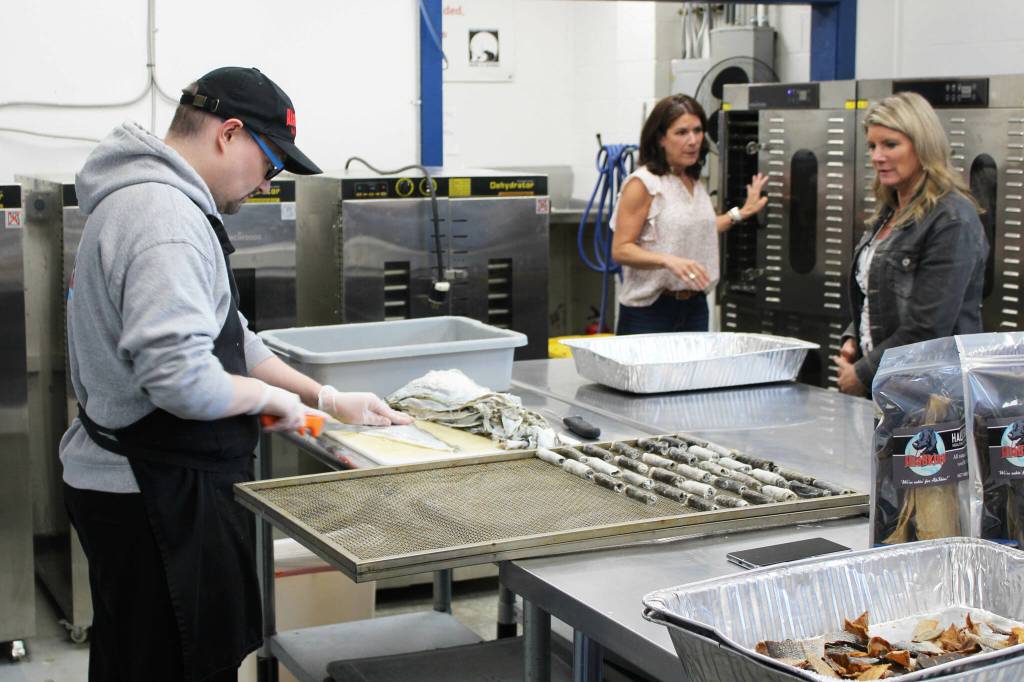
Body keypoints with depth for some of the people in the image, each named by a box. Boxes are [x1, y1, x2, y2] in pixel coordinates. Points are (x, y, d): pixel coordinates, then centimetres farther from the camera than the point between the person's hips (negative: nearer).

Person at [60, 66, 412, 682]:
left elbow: (228, 338, 22)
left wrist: (328, 398, 18)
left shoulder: (164, 199, 15)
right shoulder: (165, 218, -21)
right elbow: (181, 378, -31)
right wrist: (273, 398, -13)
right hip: (155, 495, -11)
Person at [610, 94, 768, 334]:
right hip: (649, 309, -7)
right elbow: (620, 249, -16)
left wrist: (740, 213, 27)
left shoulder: (695, 182, 12)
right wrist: (669, 261, -29)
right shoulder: (643, 184, -11)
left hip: (695, 306, 7)